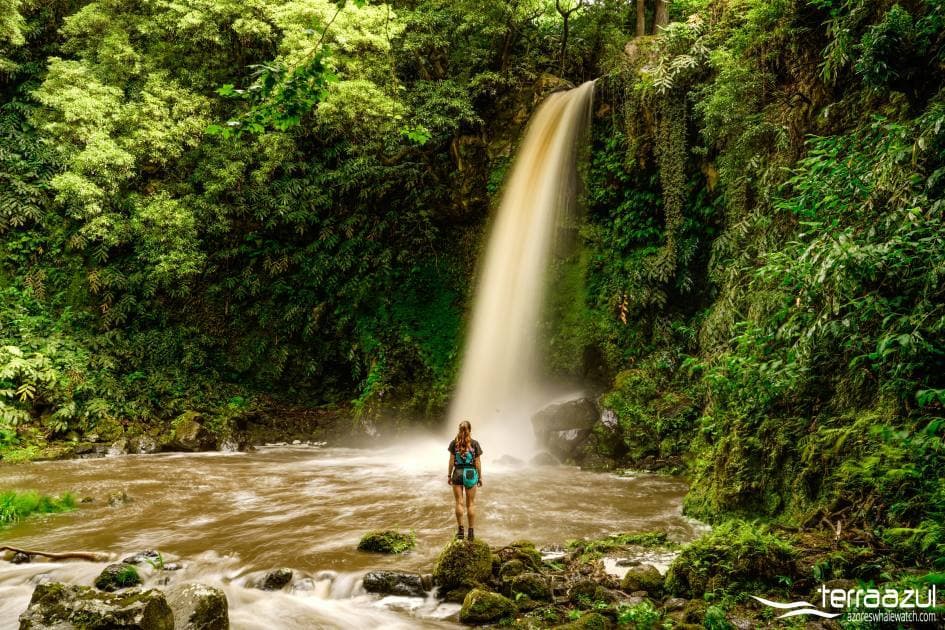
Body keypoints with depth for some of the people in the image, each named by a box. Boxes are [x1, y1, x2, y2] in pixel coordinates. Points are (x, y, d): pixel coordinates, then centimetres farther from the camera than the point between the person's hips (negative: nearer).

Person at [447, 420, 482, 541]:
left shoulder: (454, 443, -2)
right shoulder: (475, 444, -4)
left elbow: (451, 460, -1)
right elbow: (477, 462, -2)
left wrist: (449, 475, 8)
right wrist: (480, 477, 7)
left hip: (458, 473, 0)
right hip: (470, 473, 0)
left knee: (459, 502, 5)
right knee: (471, 504, 5)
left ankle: (460, 530, 4)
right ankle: (471, 532, 6)